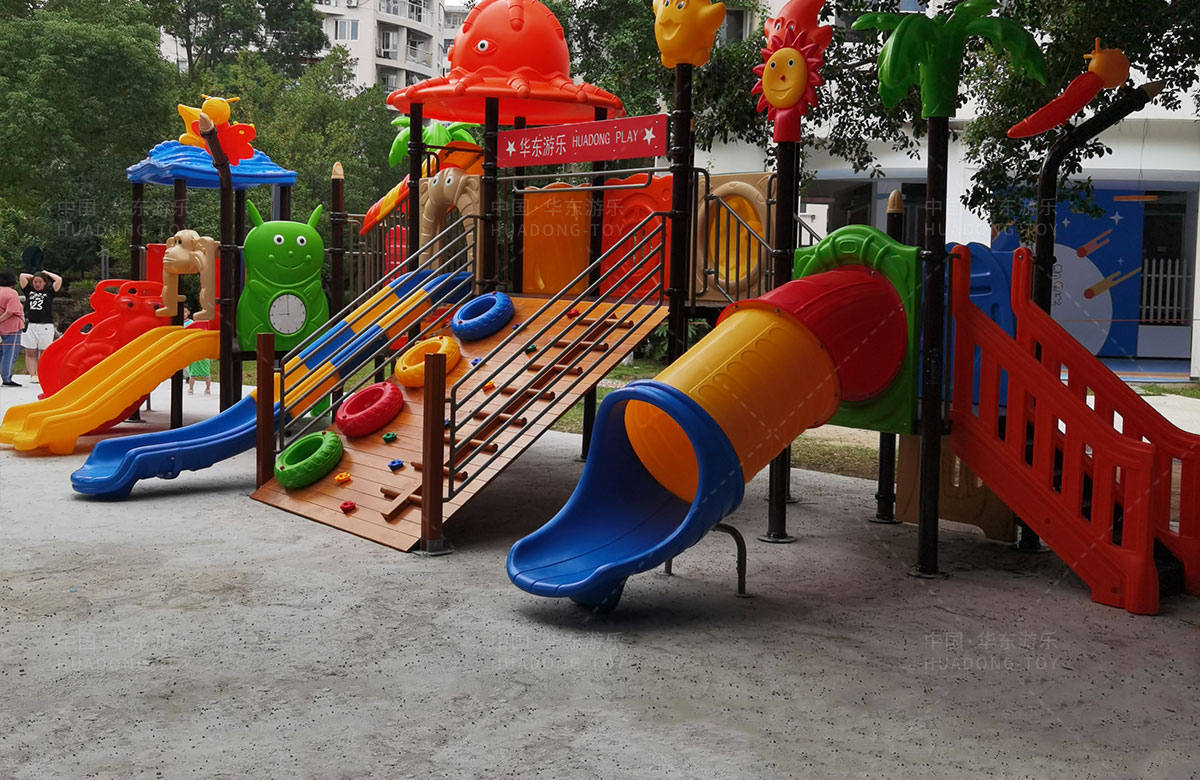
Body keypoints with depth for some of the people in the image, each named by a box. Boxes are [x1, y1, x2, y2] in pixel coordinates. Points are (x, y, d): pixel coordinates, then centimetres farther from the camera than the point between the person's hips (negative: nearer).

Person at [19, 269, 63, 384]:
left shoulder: (49, 292, 8)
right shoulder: (29, 291, 14)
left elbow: (59, 280, -1)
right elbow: (22, 276, 12)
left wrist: (46, 273, 12)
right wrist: (33, 276, 20)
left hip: (46, 326, -2)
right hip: (30, 326, 2)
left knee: (44, 353, -1)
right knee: (30, 353, -1)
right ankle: (32, 375, -1)